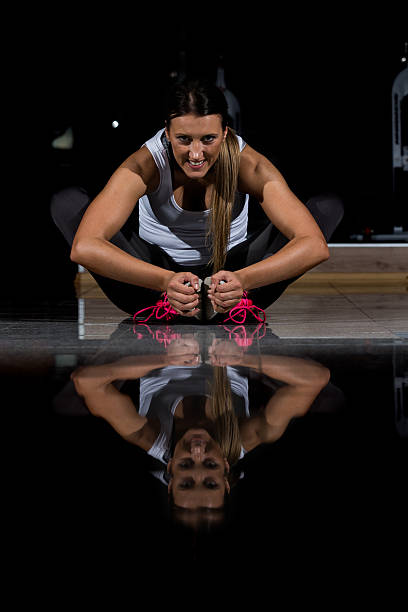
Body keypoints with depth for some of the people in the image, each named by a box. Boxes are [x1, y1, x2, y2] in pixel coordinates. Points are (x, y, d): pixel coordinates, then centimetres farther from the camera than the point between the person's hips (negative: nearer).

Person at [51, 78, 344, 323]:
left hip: (229, 273, 1)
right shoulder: (145, 164, -26)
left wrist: (242, 279, -49)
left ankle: (234, 302, -28)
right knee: (67, 201, -24)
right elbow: (84, 247, -39)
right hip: (155, 273, -1)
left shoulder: (248, 165, -24)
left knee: (329, 207, -18)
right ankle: (163, 302, -27)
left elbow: (315, 245, -32)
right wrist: (166, 281, -52)